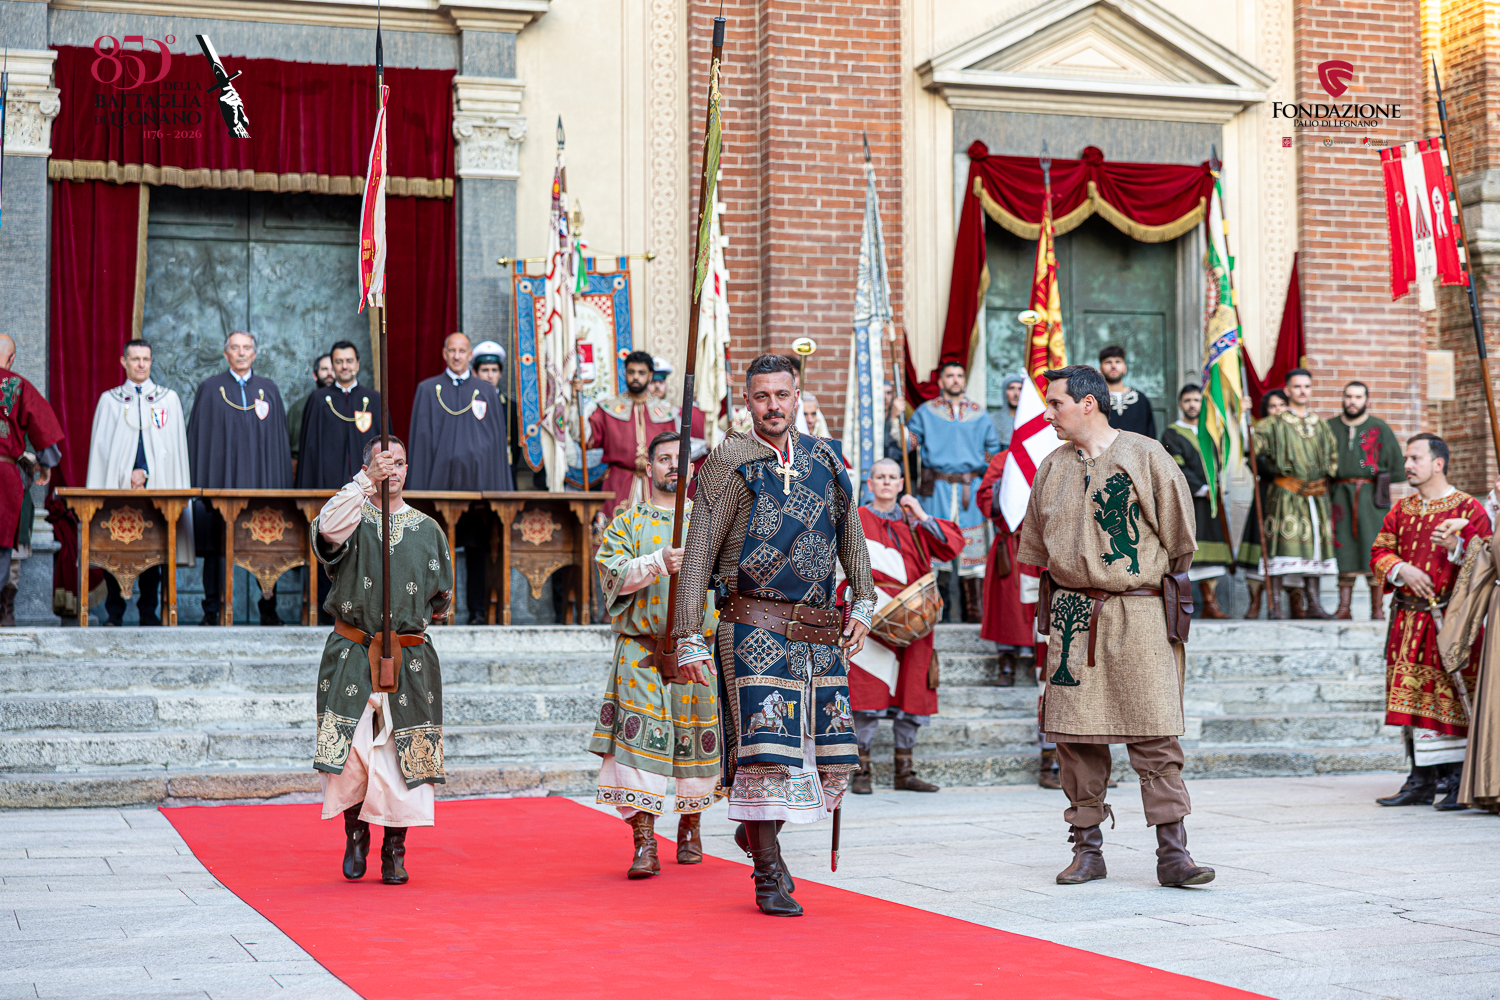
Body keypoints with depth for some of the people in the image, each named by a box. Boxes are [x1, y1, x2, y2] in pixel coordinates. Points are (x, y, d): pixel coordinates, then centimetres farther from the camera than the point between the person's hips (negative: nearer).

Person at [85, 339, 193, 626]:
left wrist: (146, 472, -7)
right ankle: (114, 613, 2)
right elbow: (101, 446, 7)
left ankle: (148, 612, 5)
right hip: (117, 486, 0)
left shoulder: (169, 399, 12)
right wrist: (127, 475, -6)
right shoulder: (109, 399, 13)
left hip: (157, 487, 0)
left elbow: (174, 444, 5)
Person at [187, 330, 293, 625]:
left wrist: (281, 484, 4)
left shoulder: (269, 390, 11)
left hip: (260, 480, 1)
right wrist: (197, 481, -3)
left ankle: (269, 609, 6)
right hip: (219, 480, -1)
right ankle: (214, 609, 4)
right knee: (218, 545, -2)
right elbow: (197, 436, 5)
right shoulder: (210, 389, 6)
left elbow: (279, 440, 11)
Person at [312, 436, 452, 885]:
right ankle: (355, 831, 15)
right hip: (351, 659, -2)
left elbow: (441, 599, 19)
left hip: (410, 661, 2)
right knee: (350, 748, -7)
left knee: (403, 752, -1)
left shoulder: (427, 530, 11)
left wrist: (407, 618, 9)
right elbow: (328, 529, -22)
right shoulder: (353, 520, 5)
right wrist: (366, 480, -25)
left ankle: (395, 848, 10)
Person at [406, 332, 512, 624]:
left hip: (477, 479, 1)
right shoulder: (428, 389, 9)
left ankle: (478, 610, 4)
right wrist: (418, 488, -2)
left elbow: (498, 440, 10)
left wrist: (499, 488, 3)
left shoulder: (487, 392, 11)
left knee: (477, 546, 0)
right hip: (440, 477, 0)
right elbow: (420, 438, 6)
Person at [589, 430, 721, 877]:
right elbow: (613, 572, -7)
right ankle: (644, 844, -14)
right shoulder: (628, 522, 8)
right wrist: (657, 564, -22)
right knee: (642, 738, -12)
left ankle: (689, 828, 27)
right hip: (642, 652, -2)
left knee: (694, 737, 6)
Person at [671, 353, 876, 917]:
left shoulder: (823, 460, 12)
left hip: (820, 633, 5)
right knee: (765, 748, -11)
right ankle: (768, 875, 2)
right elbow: (698, 554, -5)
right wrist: (688, 638, -10)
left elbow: (851, 535, 21)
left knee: (832, 759, 3)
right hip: (756, 631, -5)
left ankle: (757, 824, 28)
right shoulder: (730, 463, -3)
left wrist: (862, 604, 9)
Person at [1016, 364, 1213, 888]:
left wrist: (1145, 579, 10)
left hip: (1137, 614, -4)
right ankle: (1087, 849, 13)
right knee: (1075, 737, 4)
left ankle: (1172, 853, -4)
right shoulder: (1052, 468, 12)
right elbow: (1036, 547, 23)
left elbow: (1180, 539, 3)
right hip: (1071, 616, 4)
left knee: (1156, 737, -7)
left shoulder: (1145, 456, -2)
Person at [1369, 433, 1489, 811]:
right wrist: (1402, 568, -7)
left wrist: (1456, 548, -24)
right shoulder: (1401, 511, 15)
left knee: (1452, 698, -6)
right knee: (1414, 696, 5)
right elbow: (1379, 553, 14)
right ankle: (1422, 781, 12)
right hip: (1409, 620, 5)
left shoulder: (1469, 509, -2)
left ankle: (1458, 783, -1)